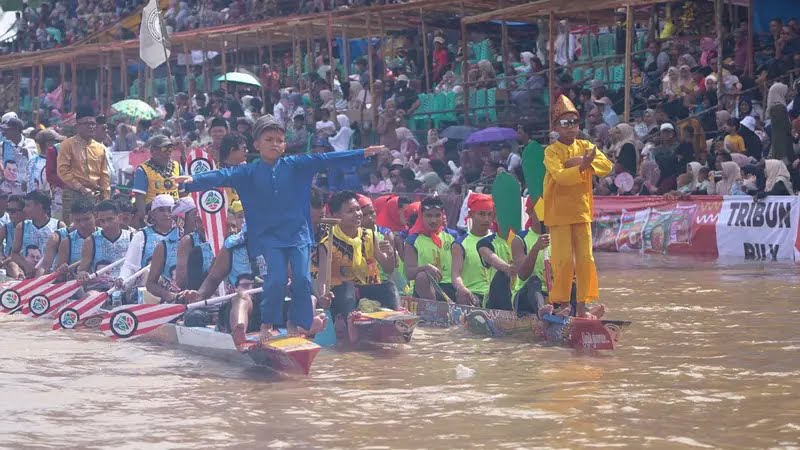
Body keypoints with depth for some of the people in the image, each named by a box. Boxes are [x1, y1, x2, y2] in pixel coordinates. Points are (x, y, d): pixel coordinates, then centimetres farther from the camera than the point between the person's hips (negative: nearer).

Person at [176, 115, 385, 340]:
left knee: (302, 278, -9)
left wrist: (363, 154, -7)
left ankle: (302, 323, 7)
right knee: (277, 279, -13)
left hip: (298, 233, 1)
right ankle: (267, 324, 6)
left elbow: (324, 160, -1)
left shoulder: (296, 165, 3)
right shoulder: (248, 173, 1)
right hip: (269, 235, -1)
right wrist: (193, 182, -28)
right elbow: (223, 176, -11)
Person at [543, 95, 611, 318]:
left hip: (582, 212, 5)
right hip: (559, 214, -5)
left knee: (585, 260, 4)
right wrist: (583, 165, -34)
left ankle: (582, 306, 11)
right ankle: (559, 305, 4)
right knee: (564, 260, -6)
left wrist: (582, 161, -19)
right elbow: (560, 176, -24)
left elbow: (607, 166, -7)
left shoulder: (585, 147, 7)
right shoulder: (552, 151, -7)